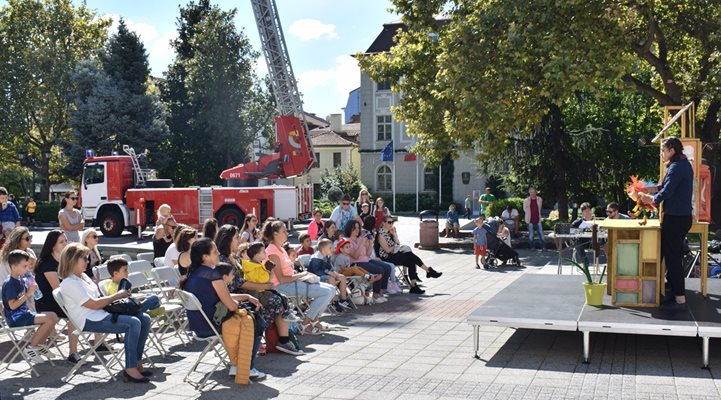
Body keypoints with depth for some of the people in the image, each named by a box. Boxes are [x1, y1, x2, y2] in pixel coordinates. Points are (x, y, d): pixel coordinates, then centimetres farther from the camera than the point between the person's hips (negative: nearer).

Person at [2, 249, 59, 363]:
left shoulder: (22, 279, 11)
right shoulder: (9, 283, -15)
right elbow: (13, 305, -20)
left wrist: (32, 290, -1)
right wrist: (28, 294, -20)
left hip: (24, 313, 9)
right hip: (15, 317, -9)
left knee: (53, 316, 3)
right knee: (50, 319, -22)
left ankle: (39, 345, 14)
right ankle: (30, 348, -9)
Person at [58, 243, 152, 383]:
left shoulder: (83, 276, 19)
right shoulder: (69, 283, -12)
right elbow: (94, 304, -17)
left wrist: (120, 295, 6)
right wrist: (117, 296, -8)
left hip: (101, 314, 10)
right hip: (90, 321, -10)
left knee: (144, 319, -4)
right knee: (133, 323, -27)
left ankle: (137, 362, -1)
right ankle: (130, 370, -25)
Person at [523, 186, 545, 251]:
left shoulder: (539, 199, 3)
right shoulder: (526, 200, -4)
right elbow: (525, 209, 7)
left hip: (538, 220, 1)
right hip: (530, 220, -1)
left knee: (541, 234, 0)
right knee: (531, 235, 3)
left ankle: (543, 247, 5)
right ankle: (532, 247, 13)